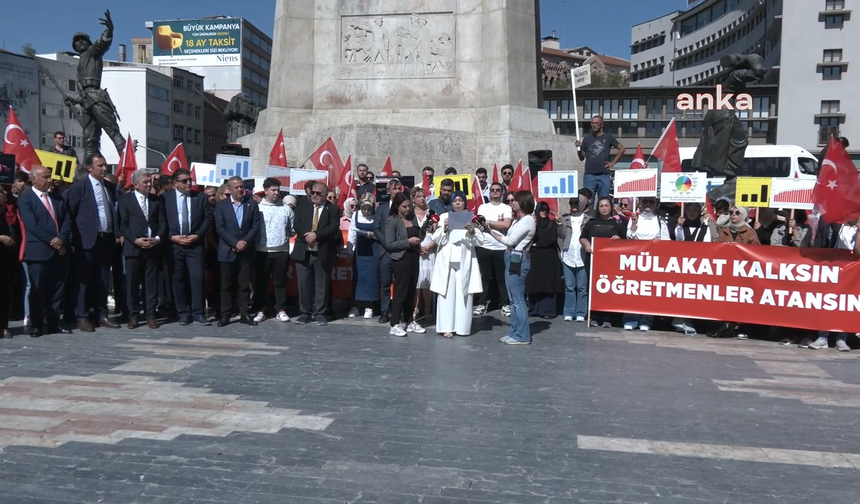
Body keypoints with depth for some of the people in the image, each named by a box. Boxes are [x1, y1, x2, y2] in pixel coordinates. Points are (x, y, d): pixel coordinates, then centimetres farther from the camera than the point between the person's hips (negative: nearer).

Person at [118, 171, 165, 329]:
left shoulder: (156, 200, 12)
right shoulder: (125, 199, 4)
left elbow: (162, 222, 8)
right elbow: (123, 224, -3)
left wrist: (158, 238, -9)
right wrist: (135, 240, -14)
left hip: (153, 247, 2)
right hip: (133, 247, -2)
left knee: (151, 283, 4)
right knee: (132, 283, 2)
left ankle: (150, 315, 9)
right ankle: (132, 316, 11)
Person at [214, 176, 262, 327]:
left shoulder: (252, 204, 7)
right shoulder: (221, 205, 3)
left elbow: (256, 226, 0)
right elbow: (220, 228, -5)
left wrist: (244, 242, -12)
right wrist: (235, 243, -13)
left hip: (246, 251, 1)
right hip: (227, 251, -1)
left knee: (245, 285, 5)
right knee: (226, 285, 3)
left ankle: (244, 314, 10)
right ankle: (225, 315, 8)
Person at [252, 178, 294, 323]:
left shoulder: (286, 209, 6)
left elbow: (292, 229, 10)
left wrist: (285, 238, 3)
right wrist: (256, 242, -5)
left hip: (281, 251, 1)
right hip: (262, 251, -1)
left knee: (280, 282, 7)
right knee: (260, 282, 5)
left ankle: (281, 310, 15)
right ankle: (260, 310, 14)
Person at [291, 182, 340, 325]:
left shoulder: (332, 209, 2)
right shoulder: (302, 204, 8)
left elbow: (334, 228, -11)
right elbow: (297, 224, 0)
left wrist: (316, 235, -21)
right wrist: (306, 236, -15)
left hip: (323, 253, -2)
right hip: (303, 251, 2)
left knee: (322, 285, 4)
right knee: (304, 284, 5)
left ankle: (320, 314, 13)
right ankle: (305, 312, 16)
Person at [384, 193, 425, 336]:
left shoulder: (412, 218, 9)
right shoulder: (392, 221, -7)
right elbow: (389, 244, -13)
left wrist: (419, 245, 4)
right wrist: (408, 242, -19)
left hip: (414, 258, 6)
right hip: (401, 260, -6)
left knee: (411, 291, 10)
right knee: (400, 291, -4)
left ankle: (409, 322, 20)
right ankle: (394, 325, 3)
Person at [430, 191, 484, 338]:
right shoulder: (444, 217, 8)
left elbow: (480, 241, 3)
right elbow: (436, 239, 3)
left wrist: (472, 232, -15)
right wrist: (444, 228, -12)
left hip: (465, 261, 0)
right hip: (447, 261, 0)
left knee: (463, 294, 0)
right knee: (447, 293, -3)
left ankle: (463, 327, 7)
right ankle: (446, 327, 0)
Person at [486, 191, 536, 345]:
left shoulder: (527, 220, -12)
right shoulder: (518, 220, 18)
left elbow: (510, 241, -15)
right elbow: (508, 238, 12)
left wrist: (491, 232, -9)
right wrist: (491, 229, 7)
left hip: (518, 260, -10)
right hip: (512, 259, 10)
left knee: (518, 299, -5)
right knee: (514, 299, 13)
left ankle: (522, 336, 2)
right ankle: (514, 332, 20)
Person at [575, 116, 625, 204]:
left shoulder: (608, 137, 7)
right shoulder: (587, 138, 10)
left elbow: (621, 148, 14)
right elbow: (581, 158, 12)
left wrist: (613, 162, 6)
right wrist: (579, 148, -6)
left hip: (604, 175, -1)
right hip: (589, 175, 1)